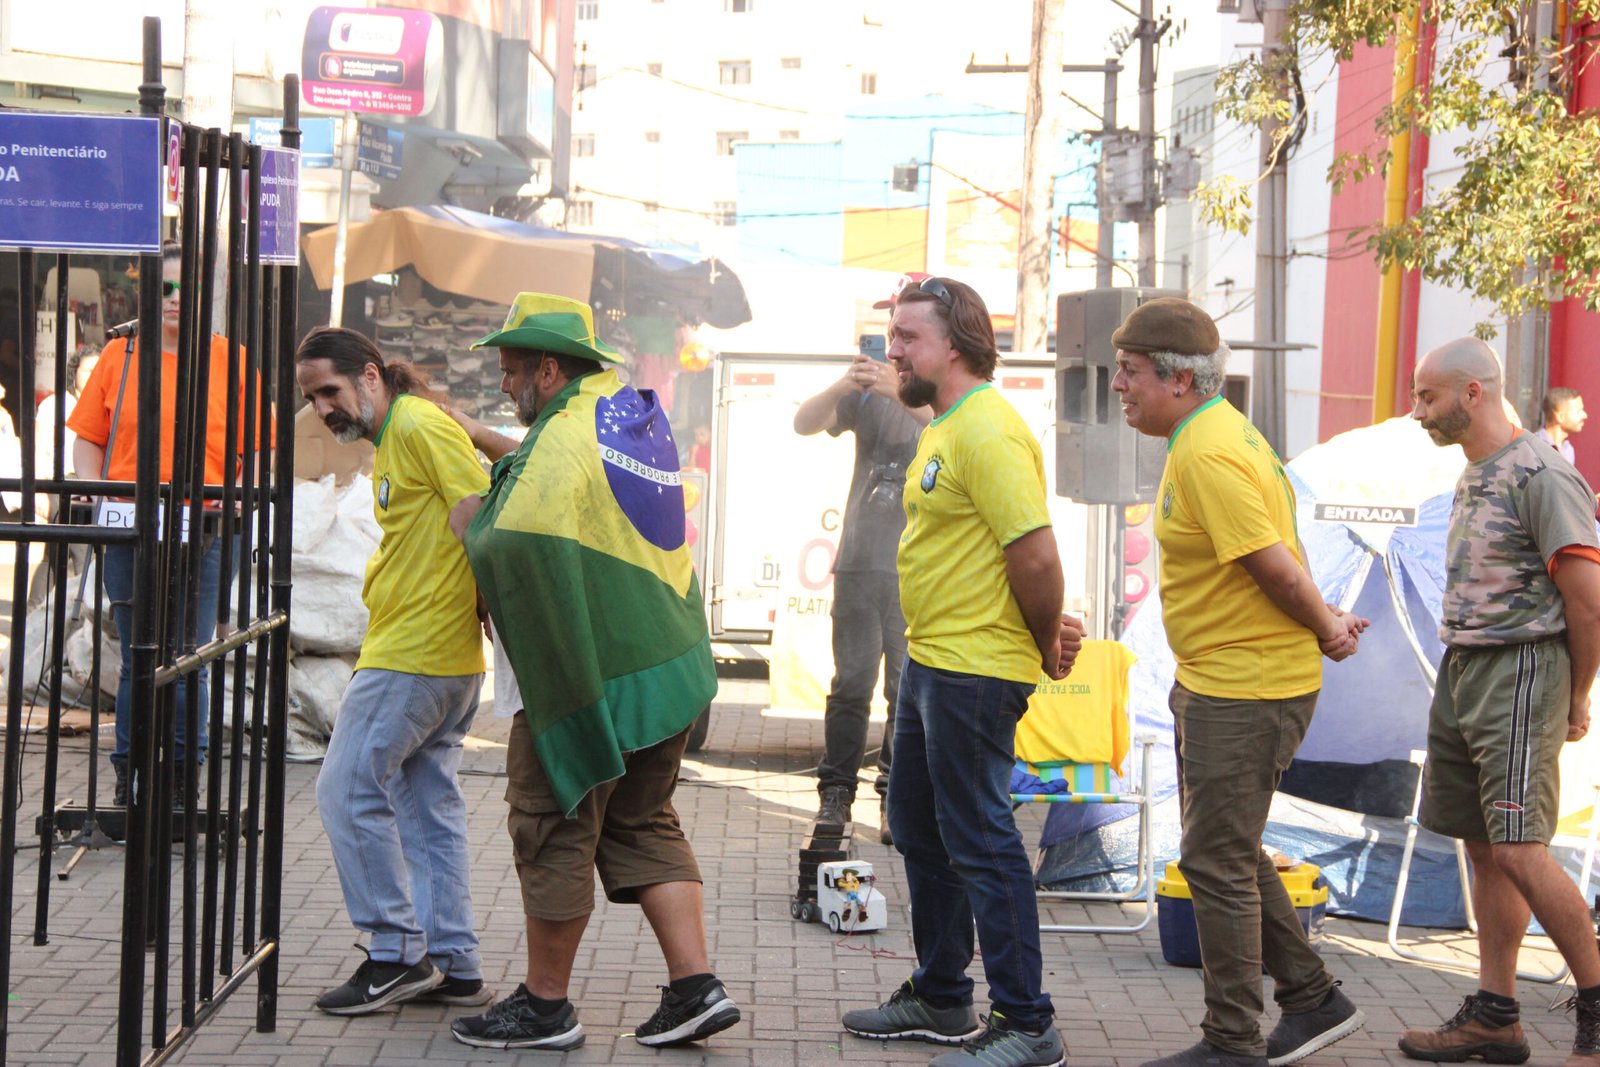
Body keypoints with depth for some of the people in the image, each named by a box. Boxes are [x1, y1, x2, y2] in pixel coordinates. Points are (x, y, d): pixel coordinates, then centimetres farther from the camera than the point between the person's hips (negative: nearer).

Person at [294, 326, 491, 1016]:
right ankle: (452, 964, 13)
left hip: (414, 654, -10)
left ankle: (398, 953, 1)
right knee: (428, 806, 10)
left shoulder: (420, 425, -11)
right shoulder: (391, 440, 18)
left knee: (348, 792, -4)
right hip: (446, 658, 10)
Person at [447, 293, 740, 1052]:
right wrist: (484, 442, 27)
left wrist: (472, 524, -5)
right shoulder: (637, 414, 13)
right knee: (644, 827, 15)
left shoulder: (565, 437, -17)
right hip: (667, 663, 9)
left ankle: (545, 1006, 9)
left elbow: (516, 549, -26)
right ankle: (694, 986, 7)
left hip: (588, 674, -9)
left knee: (554, 830, 1)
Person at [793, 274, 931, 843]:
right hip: (861, 558, 2)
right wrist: (841, 388, -21)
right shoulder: (869, 390, 11)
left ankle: (896, 799, 3)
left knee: (909, 688, -3)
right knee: (851, 683, 1)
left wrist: (903, 393, -31)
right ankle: (835, 791, 7)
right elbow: (804, 423, -1)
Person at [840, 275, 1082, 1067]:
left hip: (974, 672, -11)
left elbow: (1036, 555, -24)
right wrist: (1045, 635, 10)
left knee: (980, 844, -5)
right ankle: (939, 1001, 32)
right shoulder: (944, 429, 15)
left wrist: (1047, 647, -10)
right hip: (929, 661, 11)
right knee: (919, 830, 19)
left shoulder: (988, 431, -19)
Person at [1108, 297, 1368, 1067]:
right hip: (1213, 682, 11)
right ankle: (1312, 999, 30)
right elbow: (1280, 548, 16)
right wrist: (1326, 622, 10)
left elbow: (1275, 564, -23)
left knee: (1217, 861, -3)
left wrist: (1324, 630, -8)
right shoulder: (1215, 435, 12)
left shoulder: (1207, 455, -22)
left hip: (1243, 693, -11)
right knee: (1229, 852, 19)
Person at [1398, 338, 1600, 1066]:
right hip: (1460, 671, 9)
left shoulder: (1540, 475, -15)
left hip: (1517, 675, -9)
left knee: (1518, 851, -14)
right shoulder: (1473, 475, 15)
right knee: (1483, 849, 10)